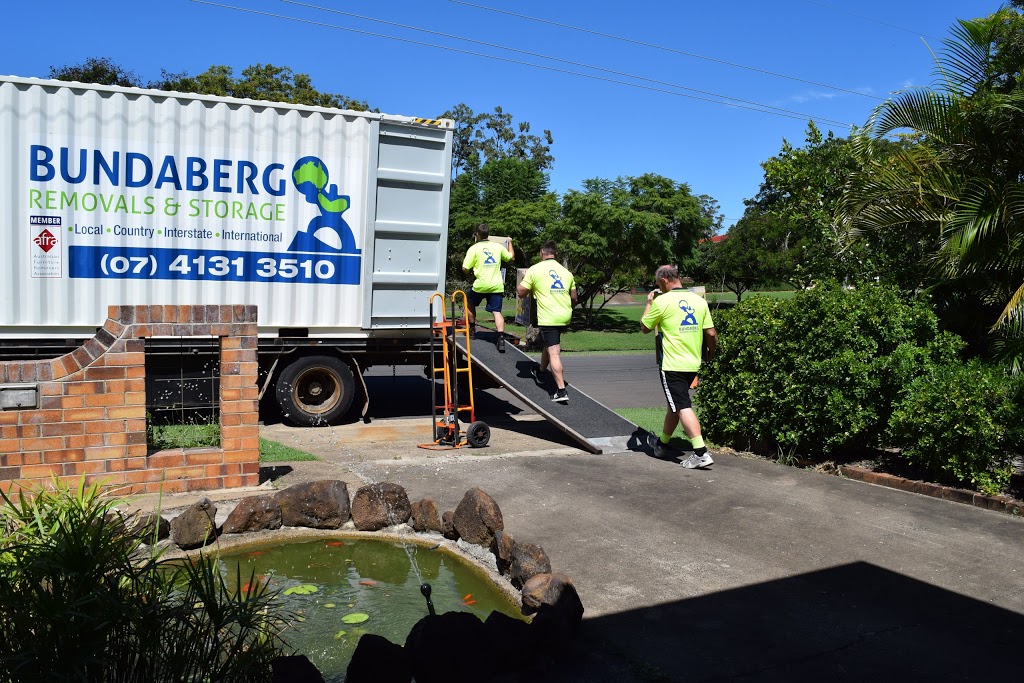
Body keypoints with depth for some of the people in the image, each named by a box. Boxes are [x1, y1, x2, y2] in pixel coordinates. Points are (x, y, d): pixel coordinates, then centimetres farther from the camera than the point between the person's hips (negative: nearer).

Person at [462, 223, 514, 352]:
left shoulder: (474, 248, -3)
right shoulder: (498, 246, 8)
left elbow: (465, 269, -6)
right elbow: (511, 256, 24)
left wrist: (470, 272, 17)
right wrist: (510, 242, 39)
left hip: (480, 285, -2)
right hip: (496, 285, 2)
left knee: (470, 304, 25)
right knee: (497, 311, 0)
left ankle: (472, 329, 32)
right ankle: (501, 339, -15)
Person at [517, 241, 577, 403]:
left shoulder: (535, 269, -4)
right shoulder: (566, 272, 11)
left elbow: (521, 292, -1)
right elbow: (574, 298, 15)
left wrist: (524, 279, 18)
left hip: (548, 318, -6)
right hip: (565, 317, 6)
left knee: (554, 353, -8)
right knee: (550, 344, 27)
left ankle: (561, 390, -15)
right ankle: (541, 372, 48)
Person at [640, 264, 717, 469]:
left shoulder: (662, 301, -11)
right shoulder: (699, 300, 4)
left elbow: (645, 327, 2)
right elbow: (711, 333, 4)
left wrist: (649, 303, 15)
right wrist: (710, 353, 22)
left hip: (672, 365, -7)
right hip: (693, 364, 7)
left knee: (683, 408, -7)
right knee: (674, 405, 20)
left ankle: (701, 453, -16)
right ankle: (662, 445, 35)